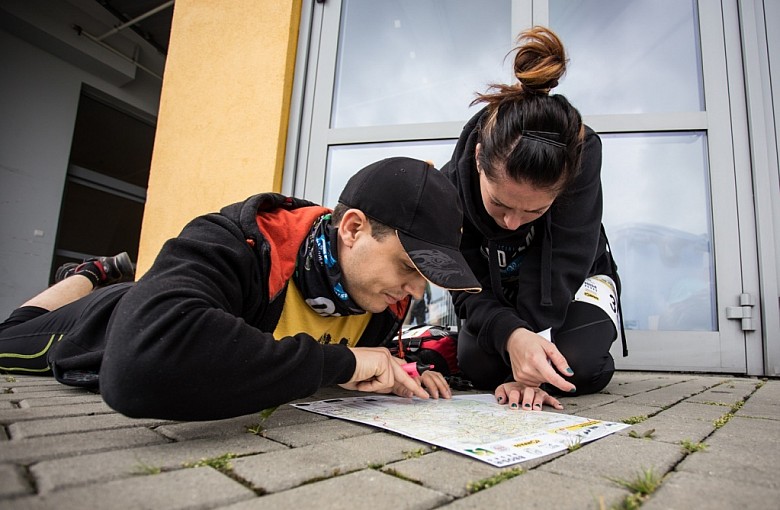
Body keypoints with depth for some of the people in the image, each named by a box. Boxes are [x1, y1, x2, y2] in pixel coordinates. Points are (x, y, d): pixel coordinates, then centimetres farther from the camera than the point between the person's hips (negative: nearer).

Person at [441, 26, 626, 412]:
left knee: (574, 366, -25)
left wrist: (526, 369, -35)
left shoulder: (582, 154, -34)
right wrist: (511, 337, -47)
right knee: (478, 365, -23)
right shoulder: (451, 184, -30)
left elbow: (559, 269, -32)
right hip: (495, 289, 1)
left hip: (573, 283, 0)